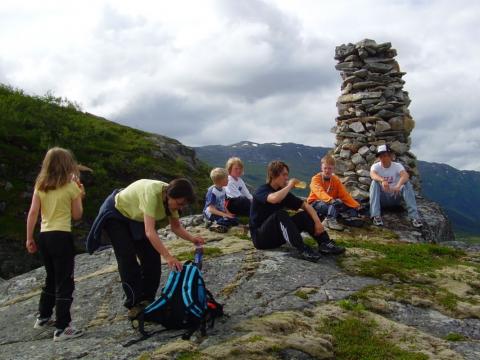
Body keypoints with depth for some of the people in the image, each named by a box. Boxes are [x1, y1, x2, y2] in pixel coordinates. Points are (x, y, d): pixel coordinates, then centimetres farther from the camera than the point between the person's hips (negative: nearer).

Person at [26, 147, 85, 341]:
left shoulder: (40, 186, 5)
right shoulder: (71, 187, -6)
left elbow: (32, 213, 2)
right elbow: (77, 215, 1)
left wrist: (29, 238, 7)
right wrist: (80, 195, 12)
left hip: (44, 237, 6)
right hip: (62, 237, -6)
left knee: (51, 279, 24)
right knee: (65, 283, 0)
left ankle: (43, 318, 35)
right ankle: (62, 328, 0)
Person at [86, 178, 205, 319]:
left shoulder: (171, 197, -18)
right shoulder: (152, 193, -41)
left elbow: (176, 226, -9)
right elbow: (150, 232, -47)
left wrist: (192, 238, -27)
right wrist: (168, 256, -53)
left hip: (136, 218, 7)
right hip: (116, 214, -7)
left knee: (152, 257, -1)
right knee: (128, 260, -12)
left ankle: (147, 300, 11)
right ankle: (134, 305, -2)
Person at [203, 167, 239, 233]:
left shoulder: (223, 189, 4)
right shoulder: (212, 191, -21)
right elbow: (211, 209, -24)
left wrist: (227, 213, -3)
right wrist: (225, 215, -27)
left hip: (220, 213, 9)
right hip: (211, 214, -9)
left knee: (235, 220, 0)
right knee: (228, 221, -26)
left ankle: (217, 223, -3)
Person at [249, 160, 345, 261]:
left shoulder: (284, 193, 7)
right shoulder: (262, 191, -14)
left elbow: (305, 206, 3)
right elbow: (274, 199, -38)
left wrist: (317, 222, -13)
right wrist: (289, 186, -22)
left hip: (276, 235, 7)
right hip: (260, 237, -7)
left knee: (304, 215, -6)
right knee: (281, 214, -33)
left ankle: (324, 243, -19)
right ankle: (303, 249, -39)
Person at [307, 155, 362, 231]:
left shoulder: (336, 180, 3)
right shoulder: (316, 179, -13)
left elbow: (344, 195, -1)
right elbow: (320, 192, -33)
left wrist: (356, 205, -13)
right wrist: (330, 200, -52)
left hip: (331, 203, 7)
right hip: (316, 203, -7)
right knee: (335, 203, -35)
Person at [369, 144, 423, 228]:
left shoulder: (397, 166, -7)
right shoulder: (375, 166, -7)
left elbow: (405, 175, -30)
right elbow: (372, 175, -33)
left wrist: (398, 186, -51)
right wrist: (382, 180, -54)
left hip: (395, 197, 0)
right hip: (382, 198, 0)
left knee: (407, 183, -25)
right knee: (375, 182, -28)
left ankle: (414, 216, -34)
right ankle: (376, 216, -37)